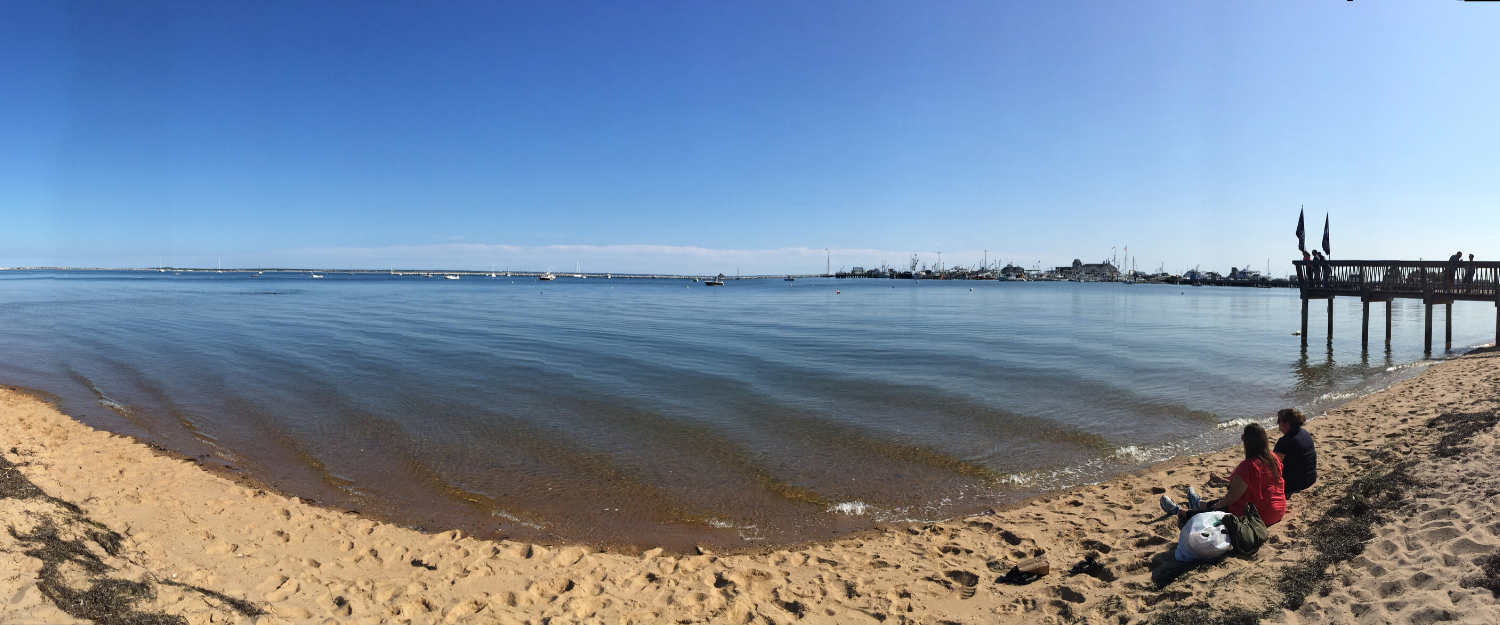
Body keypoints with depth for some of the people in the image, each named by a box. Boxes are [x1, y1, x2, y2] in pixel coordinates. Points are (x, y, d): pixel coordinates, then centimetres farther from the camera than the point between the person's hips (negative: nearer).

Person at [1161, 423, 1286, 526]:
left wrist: (1219, 505, -7)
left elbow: (1234, 495, -22)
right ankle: (1199, 503, 59)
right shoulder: (1274, 459, -3)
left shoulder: (1249, 466, -28)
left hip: (1258, 515, -9)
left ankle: (1178, 511, 32)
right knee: (1223, 502, 32)